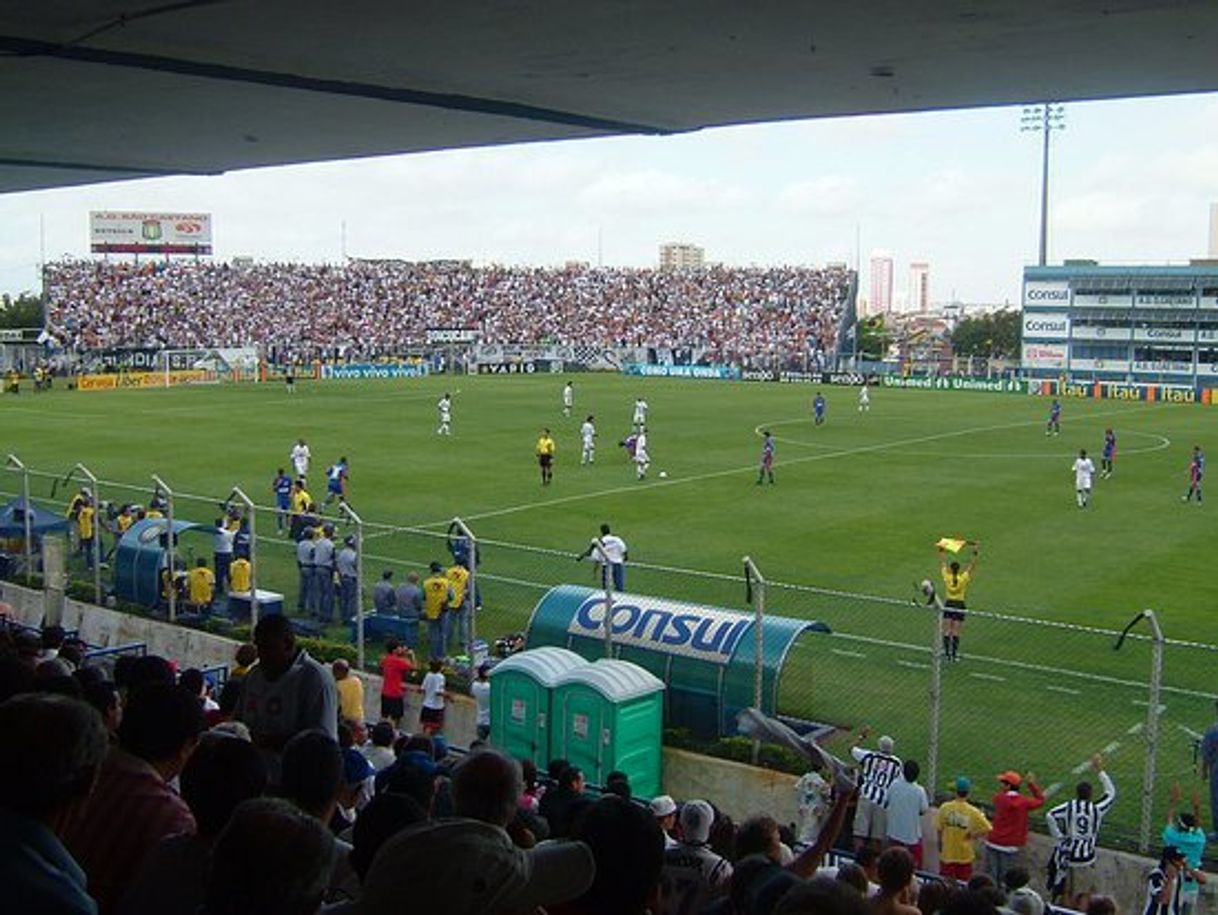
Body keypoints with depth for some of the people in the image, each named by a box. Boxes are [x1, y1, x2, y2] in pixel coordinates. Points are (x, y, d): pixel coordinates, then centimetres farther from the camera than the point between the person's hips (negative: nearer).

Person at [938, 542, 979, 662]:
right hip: (959, 605, -1)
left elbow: (943, 563, 3)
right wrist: (975, 554, -8)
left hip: (948, 604, 1)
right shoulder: (963, 578, -12)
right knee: (956, 633, 0)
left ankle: (947, 653, 4)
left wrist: (942, 551, 12)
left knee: (947, 632, 5)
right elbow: (972, 566, -8)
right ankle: (954, 654, 0)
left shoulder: (947, 577, -8)